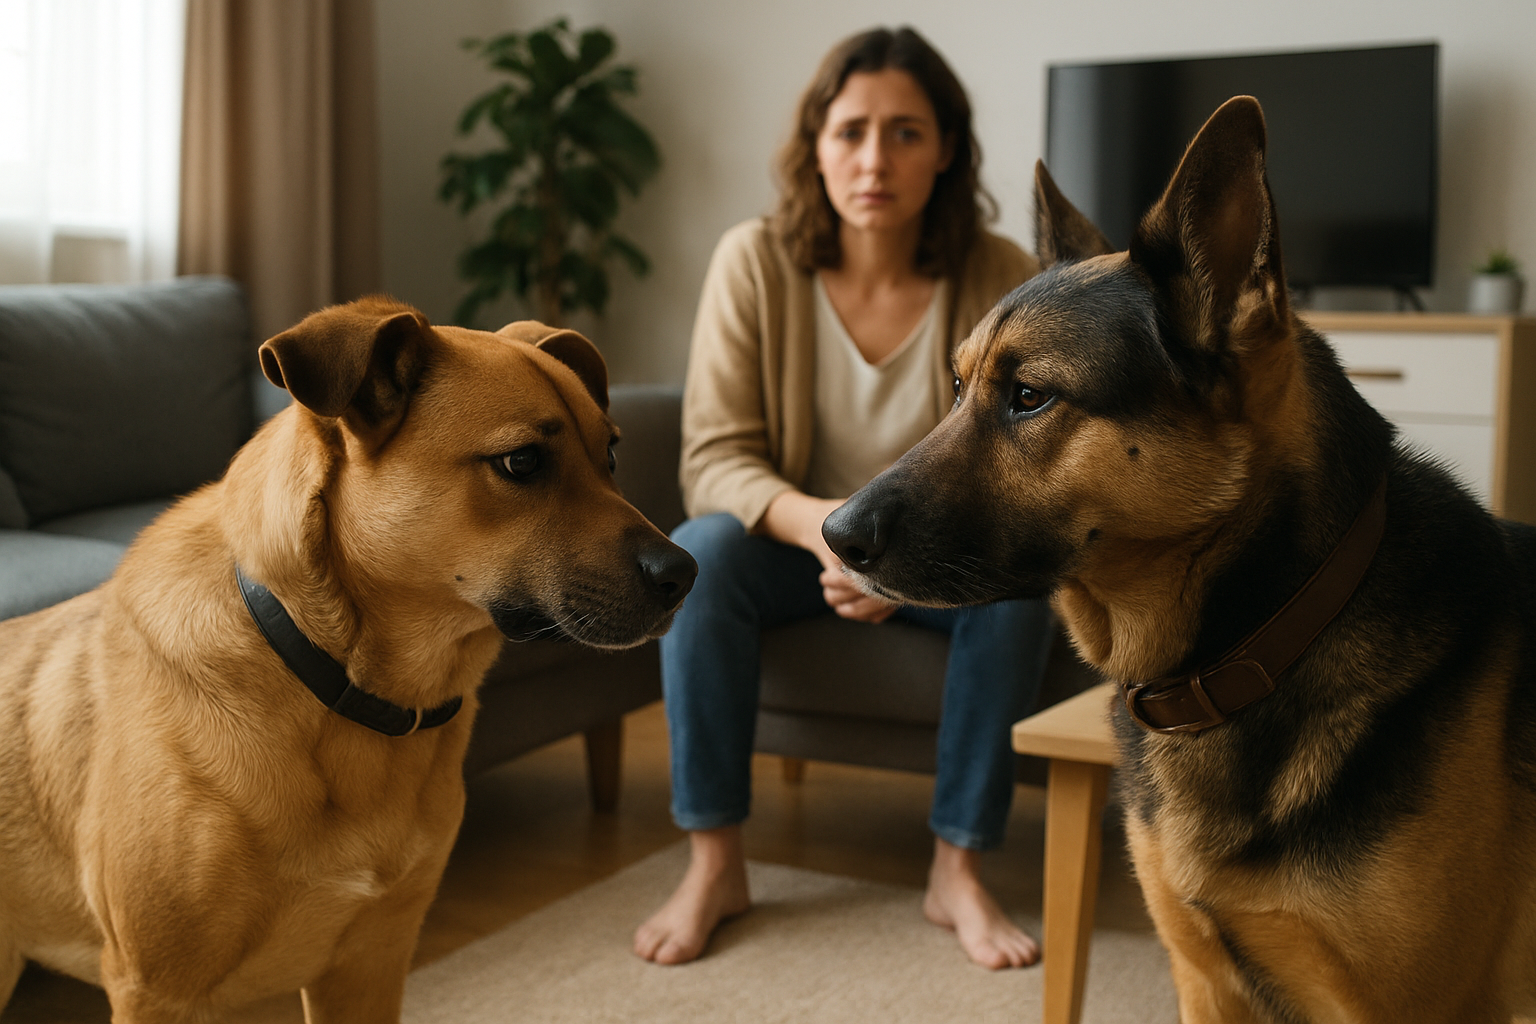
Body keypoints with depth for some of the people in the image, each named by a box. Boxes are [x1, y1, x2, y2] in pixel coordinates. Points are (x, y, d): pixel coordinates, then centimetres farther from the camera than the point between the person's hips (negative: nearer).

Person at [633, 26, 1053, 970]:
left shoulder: (1003, 280, -15)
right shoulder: (755, 262, -15)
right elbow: (714, 460, -17)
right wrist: (821, 524, -38)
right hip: (792, 539, 0)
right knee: (698, 550, -30)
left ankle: (959, 869, -16)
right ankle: (715, 863, -19)